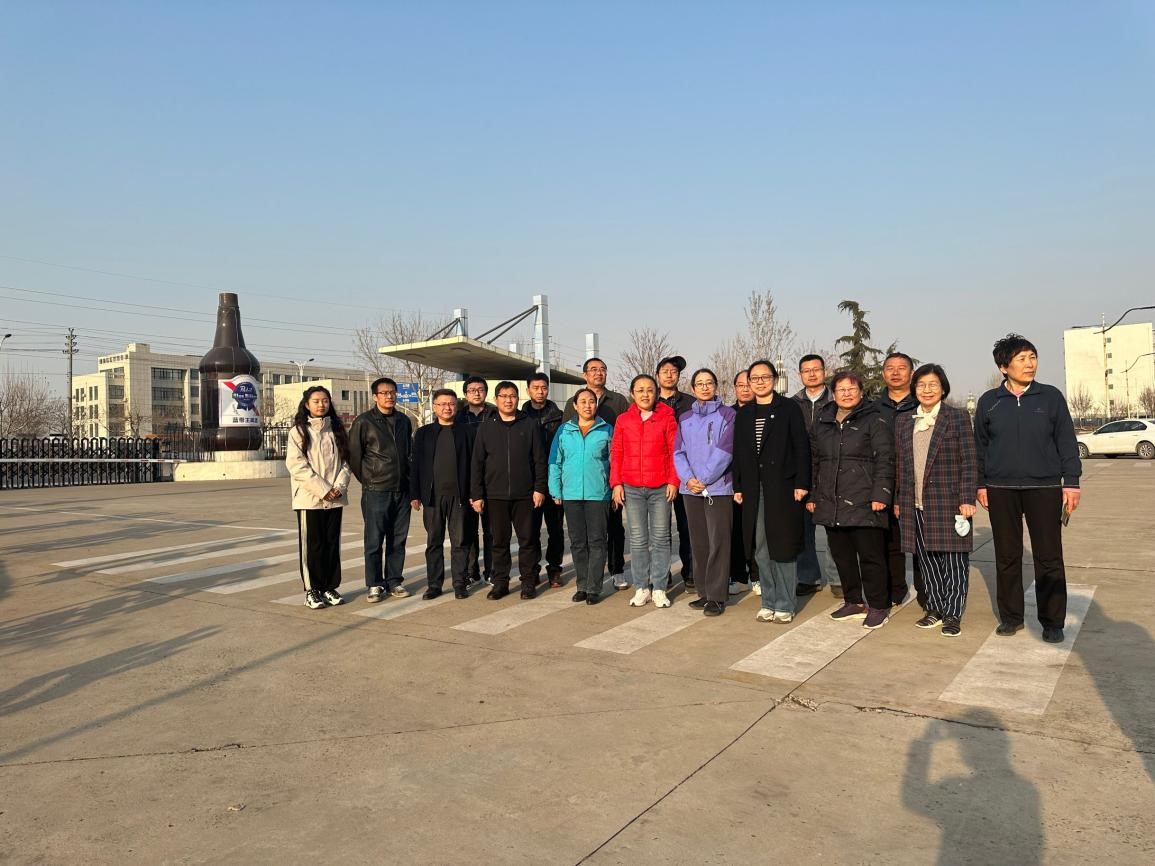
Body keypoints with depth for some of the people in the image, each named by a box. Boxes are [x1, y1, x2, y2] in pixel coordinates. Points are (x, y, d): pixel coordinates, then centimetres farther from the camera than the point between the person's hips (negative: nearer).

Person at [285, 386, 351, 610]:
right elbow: (296, 465, -10)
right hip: (309, 498, -4)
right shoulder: (298, 431, -1)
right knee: (312, 545, 1)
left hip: (335, 499, 4)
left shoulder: (337, 430, 11)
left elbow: (345, 461, 9)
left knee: (332, 543, 8)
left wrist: (340, 486, -8)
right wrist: (322, 489, -15)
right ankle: (312, 591, 9)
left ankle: (330, 587, 17)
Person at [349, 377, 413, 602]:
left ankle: (394, 581, 19)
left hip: (402, 490, 4)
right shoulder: (363, 421, -5)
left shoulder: (404, 421, 11)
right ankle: (374, 585, 10)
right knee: (374, 541, 0)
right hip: (376, 491, -4)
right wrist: (367, 480, 3)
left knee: (398, 540, 9)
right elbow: (354, 455, -1)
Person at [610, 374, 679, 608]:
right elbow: (616, 453, 6)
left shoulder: (667, 418, 1)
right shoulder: (623, 420, 7)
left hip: (661, 488, -1)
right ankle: (641, 588, 15)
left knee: (660, 538, 4)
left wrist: (673, 481, -7)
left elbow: (675, 451, -1)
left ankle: (659, 589, 12)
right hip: (632, 489, 2)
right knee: (638, 540, 6)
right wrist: (616, 483, -1)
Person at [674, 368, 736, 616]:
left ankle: (716, 596, 0)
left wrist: (704, 479, -13)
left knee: (718, 542, -5)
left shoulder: (727, 415, 0)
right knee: (699, 543, 9)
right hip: (691, 489, 4)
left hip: (718, 488, -4)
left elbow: (724, 451, -9)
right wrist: (688, 479, -9)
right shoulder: (685, 419, 13)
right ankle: (704, 592, 18)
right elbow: (679, 452, 8)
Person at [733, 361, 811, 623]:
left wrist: (801, 483, -11)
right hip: (753, 490, 4)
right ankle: (768, 603, 17)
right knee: (760, 549, 7)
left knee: (783, 547, 0)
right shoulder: (744, 414, 13)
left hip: (782, 487, -4)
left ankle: (784, 605, 10)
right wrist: (738, 486, 8)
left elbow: (802, 447, -5)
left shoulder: (789, 409, -1)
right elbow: (738, 452, 14)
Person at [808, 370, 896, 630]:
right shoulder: (822, 423, 15)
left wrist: (880, 494, -15)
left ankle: (878, 606, 13)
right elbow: (814, 461, 19)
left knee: (871, 556, -1)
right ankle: (854, 602, 25)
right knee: (841, 555, 12)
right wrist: (812, 495, 16)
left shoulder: (875, 421, -1)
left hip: (863, 503, -5)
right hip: (831, 504, 6)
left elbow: (885, 460, -7)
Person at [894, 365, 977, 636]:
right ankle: (934, 609, 23)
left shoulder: (958, 417, 0)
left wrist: (967, 499, -11)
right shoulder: (903, 421, 12)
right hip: (915, 504, 4)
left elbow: (968, 461, -4)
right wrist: (898, 500, 11)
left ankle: (952, 614, 11)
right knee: (927, 560, 11)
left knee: (954, 559, 1)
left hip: (949, 502, -4)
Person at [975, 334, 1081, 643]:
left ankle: (1052, 621, 14)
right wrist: (981, 484, 5)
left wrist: (1071, 481, -3)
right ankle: (1011, 616, 20)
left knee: (1049, 557, 2)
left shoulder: (1050, 397, 2)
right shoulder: (989, 401, 4)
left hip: (1045, 488, -1)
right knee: (1007, 556, 8)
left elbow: (1066, 442, 3)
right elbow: (980, 446, 9)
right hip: (1001, 490, 1)